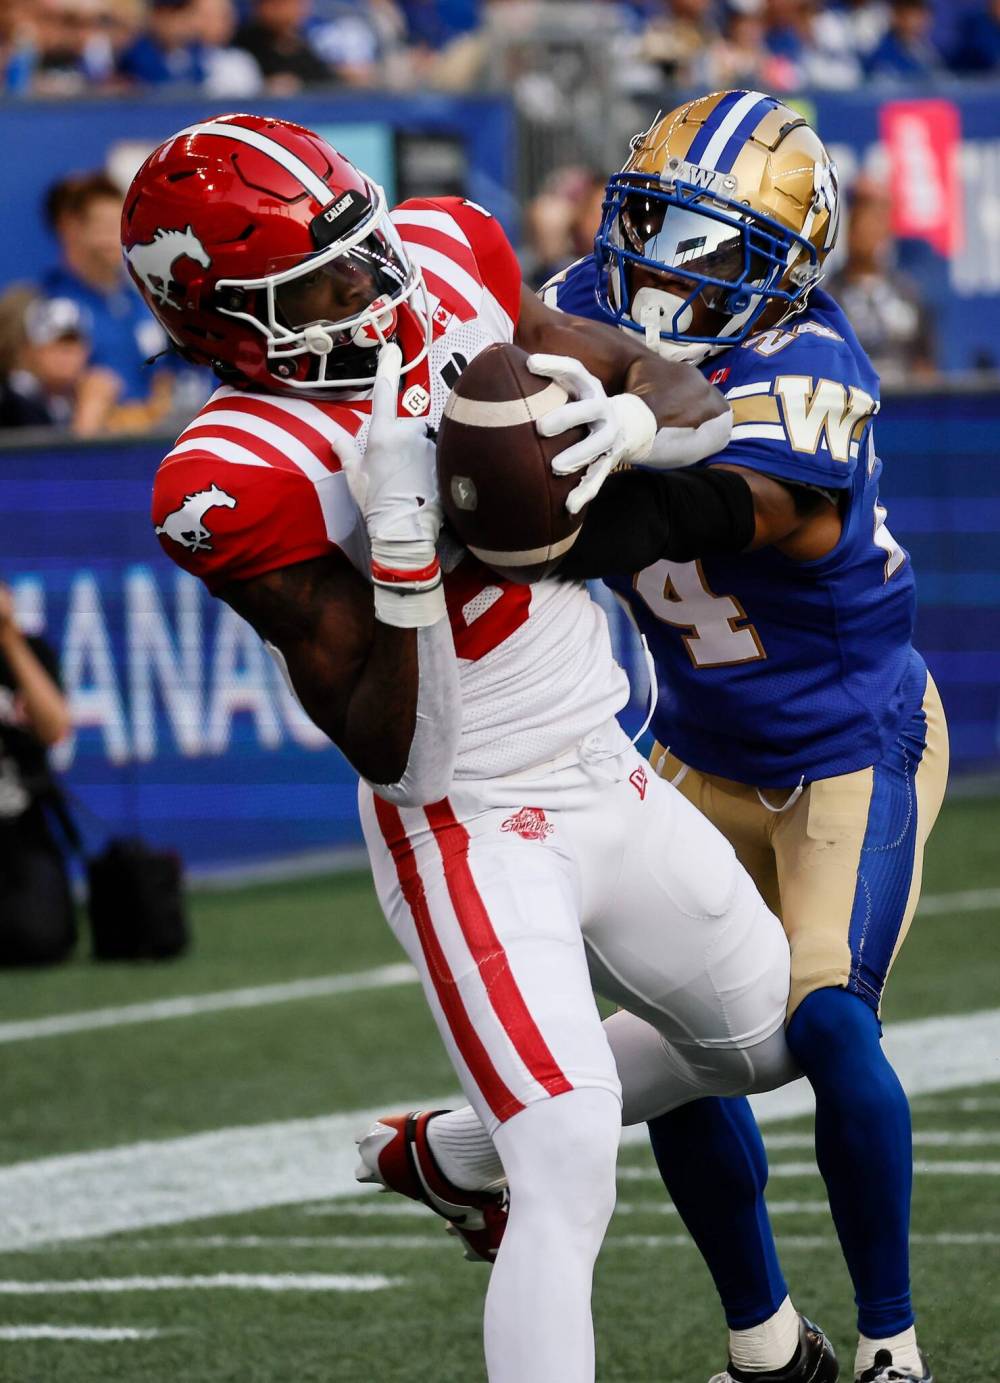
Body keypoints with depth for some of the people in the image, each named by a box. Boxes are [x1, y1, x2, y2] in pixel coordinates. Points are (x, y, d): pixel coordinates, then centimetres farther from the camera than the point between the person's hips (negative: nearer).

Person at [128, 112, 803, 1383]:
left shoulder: (446, 266, -6)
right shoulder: (240, 487, -24)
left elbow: (679, 388, 1)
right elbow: (384, 747, -23)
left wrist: (627, 425, -23)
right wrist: (403, 541, -35)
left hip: (608, 780, 8)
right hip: (470, 834, -8)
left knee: (765, 1039, 25)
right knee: (569, 1186, -18)